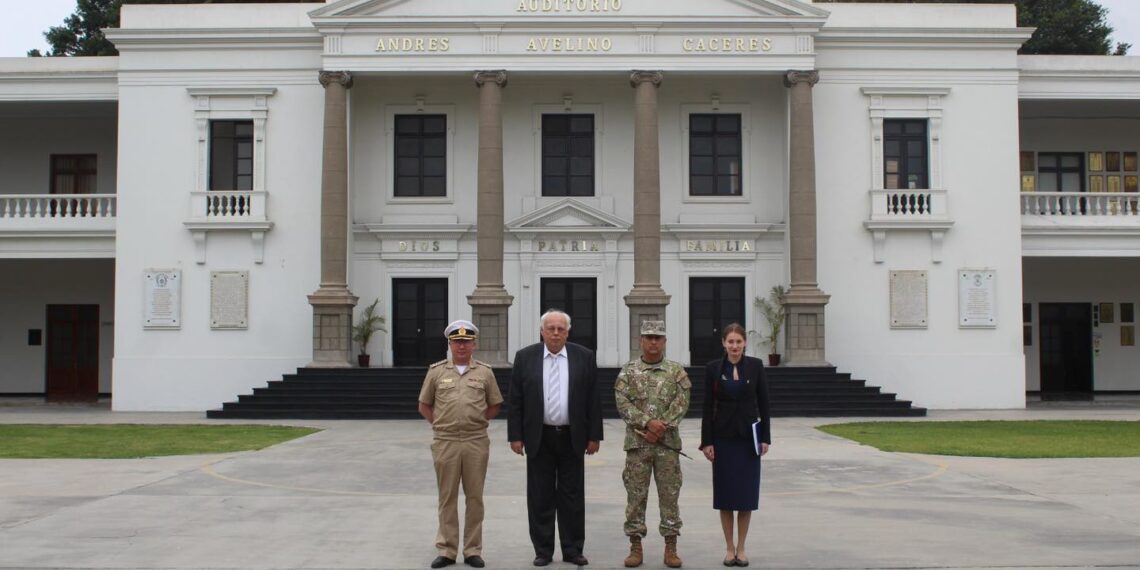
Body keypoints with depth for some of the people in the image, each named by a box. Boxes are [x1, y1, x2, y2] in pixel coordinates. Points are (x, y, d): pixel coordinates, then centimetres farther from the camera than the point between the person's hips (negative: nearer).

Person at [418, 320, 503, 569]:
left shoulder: (485, 372, 5)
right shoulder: (436, 371, 4)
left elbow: (494, 406, 13)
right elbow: (424, 406, 12)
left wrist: (476, 421, 4)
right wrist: (440, 424, 4)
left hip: (477, 443, 0)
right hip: (445, 443, 0)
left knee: (475, 497, 5)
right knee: (447, 498, 5)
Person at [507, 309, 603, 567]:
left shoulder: (584, 357, 1)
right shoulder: (525, 357, 1)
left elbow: (593, 399, 3)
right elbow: (515, 400, 1)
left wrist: (594, 436, 0)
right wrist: (515, 436, -3)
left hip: (572, 437, 0)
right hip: (538, 438, 0)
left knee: (572, 497, 5)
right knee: (540, 497, 5)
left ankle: (573, 549, 14)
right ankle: (543, 550, 14)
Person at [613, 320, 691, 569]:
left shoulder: (677, 371, 6)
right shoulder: (628, 371, 4)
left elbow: (682, 402, -4)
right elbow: (623, 403, -6)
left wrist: (662, 426, -15)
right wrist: (648, 422, -17)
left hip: (668, 443, 0)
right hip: (637, 443, 0)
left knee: (669, 495, 3)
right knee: (635, 495, 3)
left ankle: (671, 548, 10)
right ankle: (635, 546, 11)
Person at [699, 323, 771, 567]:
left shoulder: (755, 366, 0)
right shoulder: (713, 368, -1)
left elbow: (763, 403, 3)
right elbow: (707, 407, 0)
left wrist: (766, 437, -2)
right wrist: (706, 441, -4)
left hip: (748, 436, 0)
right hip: (723, 436, 0)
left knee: (746, 492, 3)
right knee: (725, 493, 3)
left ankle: (741, 547, 14)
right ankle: (729, 547, 14)